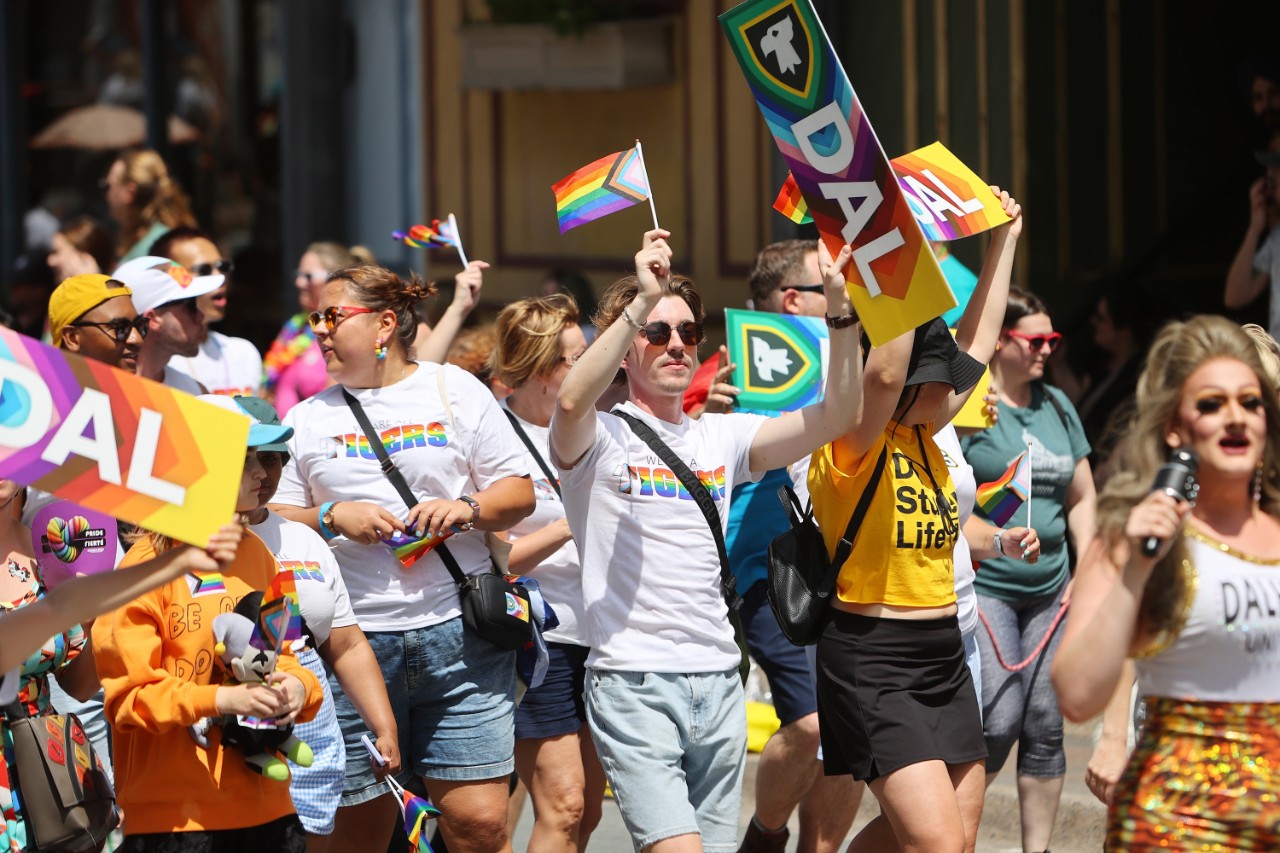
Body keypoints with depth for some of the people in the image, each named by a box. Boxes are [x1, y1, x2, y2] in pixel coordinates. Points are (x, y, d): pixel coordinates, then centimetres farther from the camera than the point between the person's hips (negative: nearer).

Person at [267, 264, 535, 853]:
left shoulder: (456, 391, 9)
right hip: (354, 642, 2)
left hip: (459, 634, -1)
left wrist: (468, 507, -13)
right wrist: (331, 517, -8)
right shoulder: (308, 417, 14)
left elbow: (519, 493, 7)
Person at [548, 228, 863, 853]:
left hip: (719, 681, 6)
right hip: (632, 682, -6)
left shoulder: (721, 438, 14)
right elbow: (573, 400, -25)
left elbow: (835, 416, 5)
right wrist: (642, 301, -30)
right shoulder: (600, 439, -1)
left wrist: (840, 312, -8)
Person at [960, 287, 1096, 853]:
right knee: (999, 718, -13)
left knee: (1045, 723, 4)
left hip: (1049, 591, 6)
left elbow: (1081, 498, 19)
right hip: (982, 587, -6)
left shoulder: (1056, 406, 13)